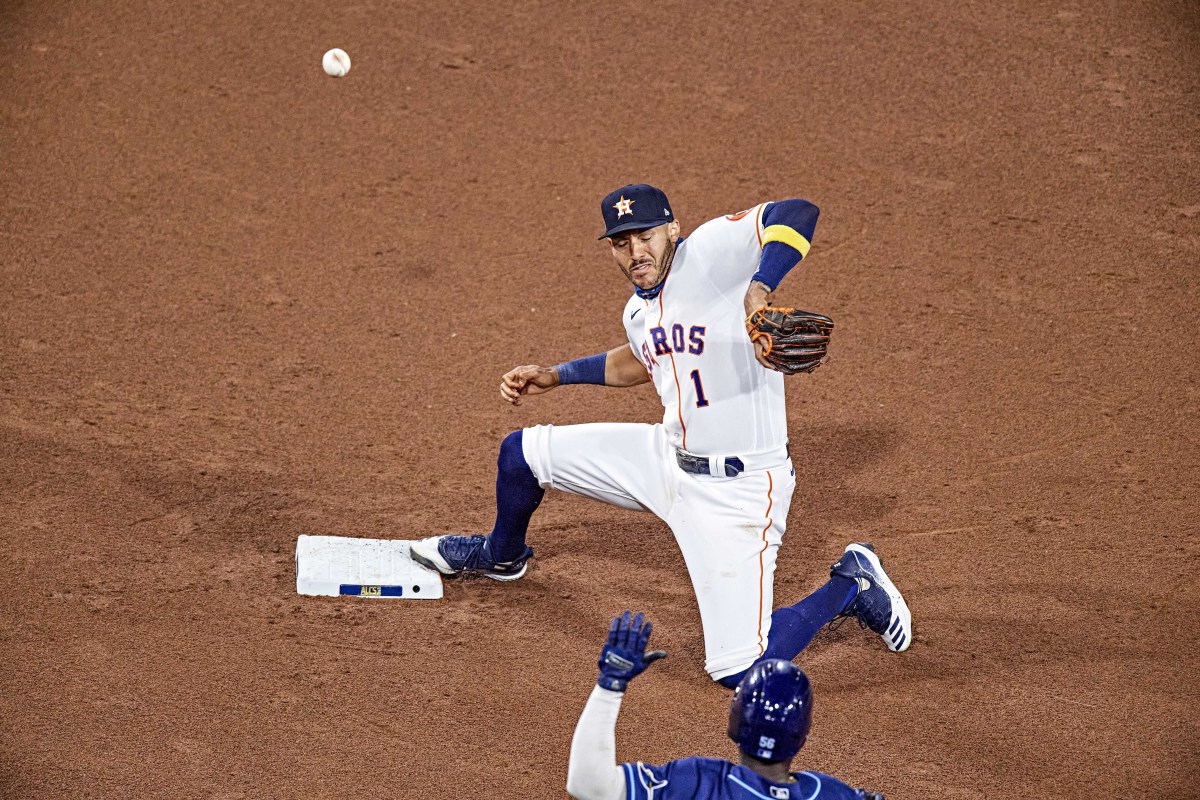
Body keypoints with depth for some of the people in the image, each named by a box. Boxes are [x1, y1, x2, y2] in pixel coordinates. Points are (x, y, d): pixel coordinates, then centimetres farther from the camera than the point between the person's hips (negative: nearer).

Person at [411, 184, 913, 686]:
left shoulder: (710, 253, -20)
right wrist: (556, 376, 24)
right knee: (520, 453, 15)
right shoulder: (638, 312, 6)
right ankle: (503, 556, 49)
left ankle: (850, 585, 13)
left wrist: (758, 290, -49)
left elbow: (798, 213, -34)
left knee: (742, 672, -13)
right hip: (668, 457, 8)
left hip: (738, 490, -8)